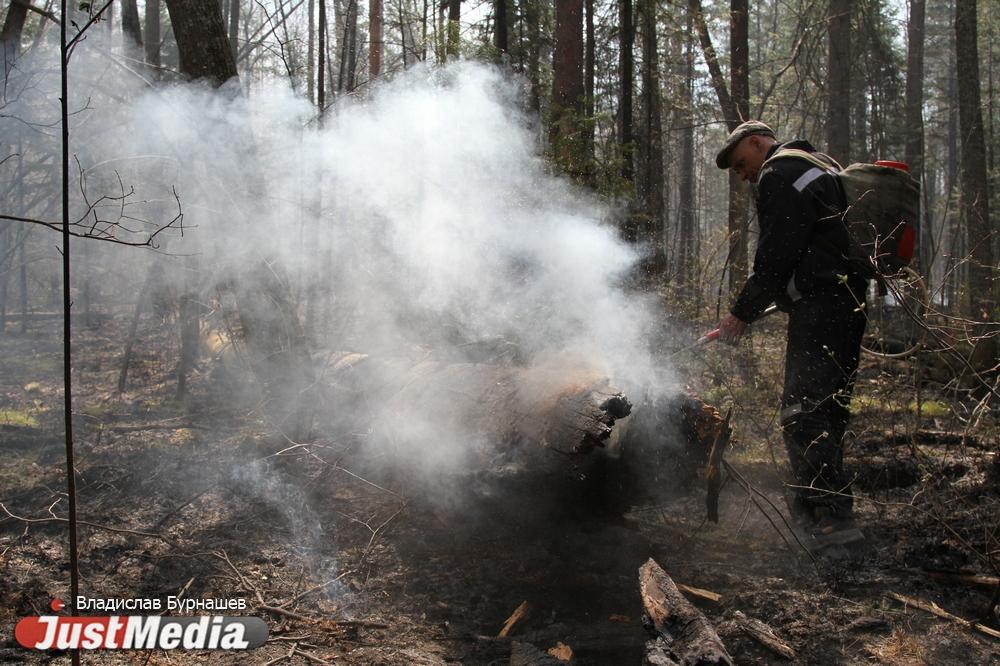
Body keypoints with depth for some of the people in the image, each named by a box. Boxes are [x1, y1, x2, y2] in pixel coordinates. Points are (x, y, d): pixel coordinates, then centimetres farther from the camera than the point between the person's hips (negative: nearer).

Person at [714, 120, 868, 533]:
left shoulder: (777, 175, -5)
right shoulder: (821, 166, 26)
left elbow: (776, 257, -13)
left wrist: (741, 314, -8)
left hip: (818, 306, -11)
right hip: (850, 302, 11)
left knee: (802, 413, -13)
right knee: (828, 409, 15)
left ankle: (831, 517, -17)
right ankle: (814, 504, 23)